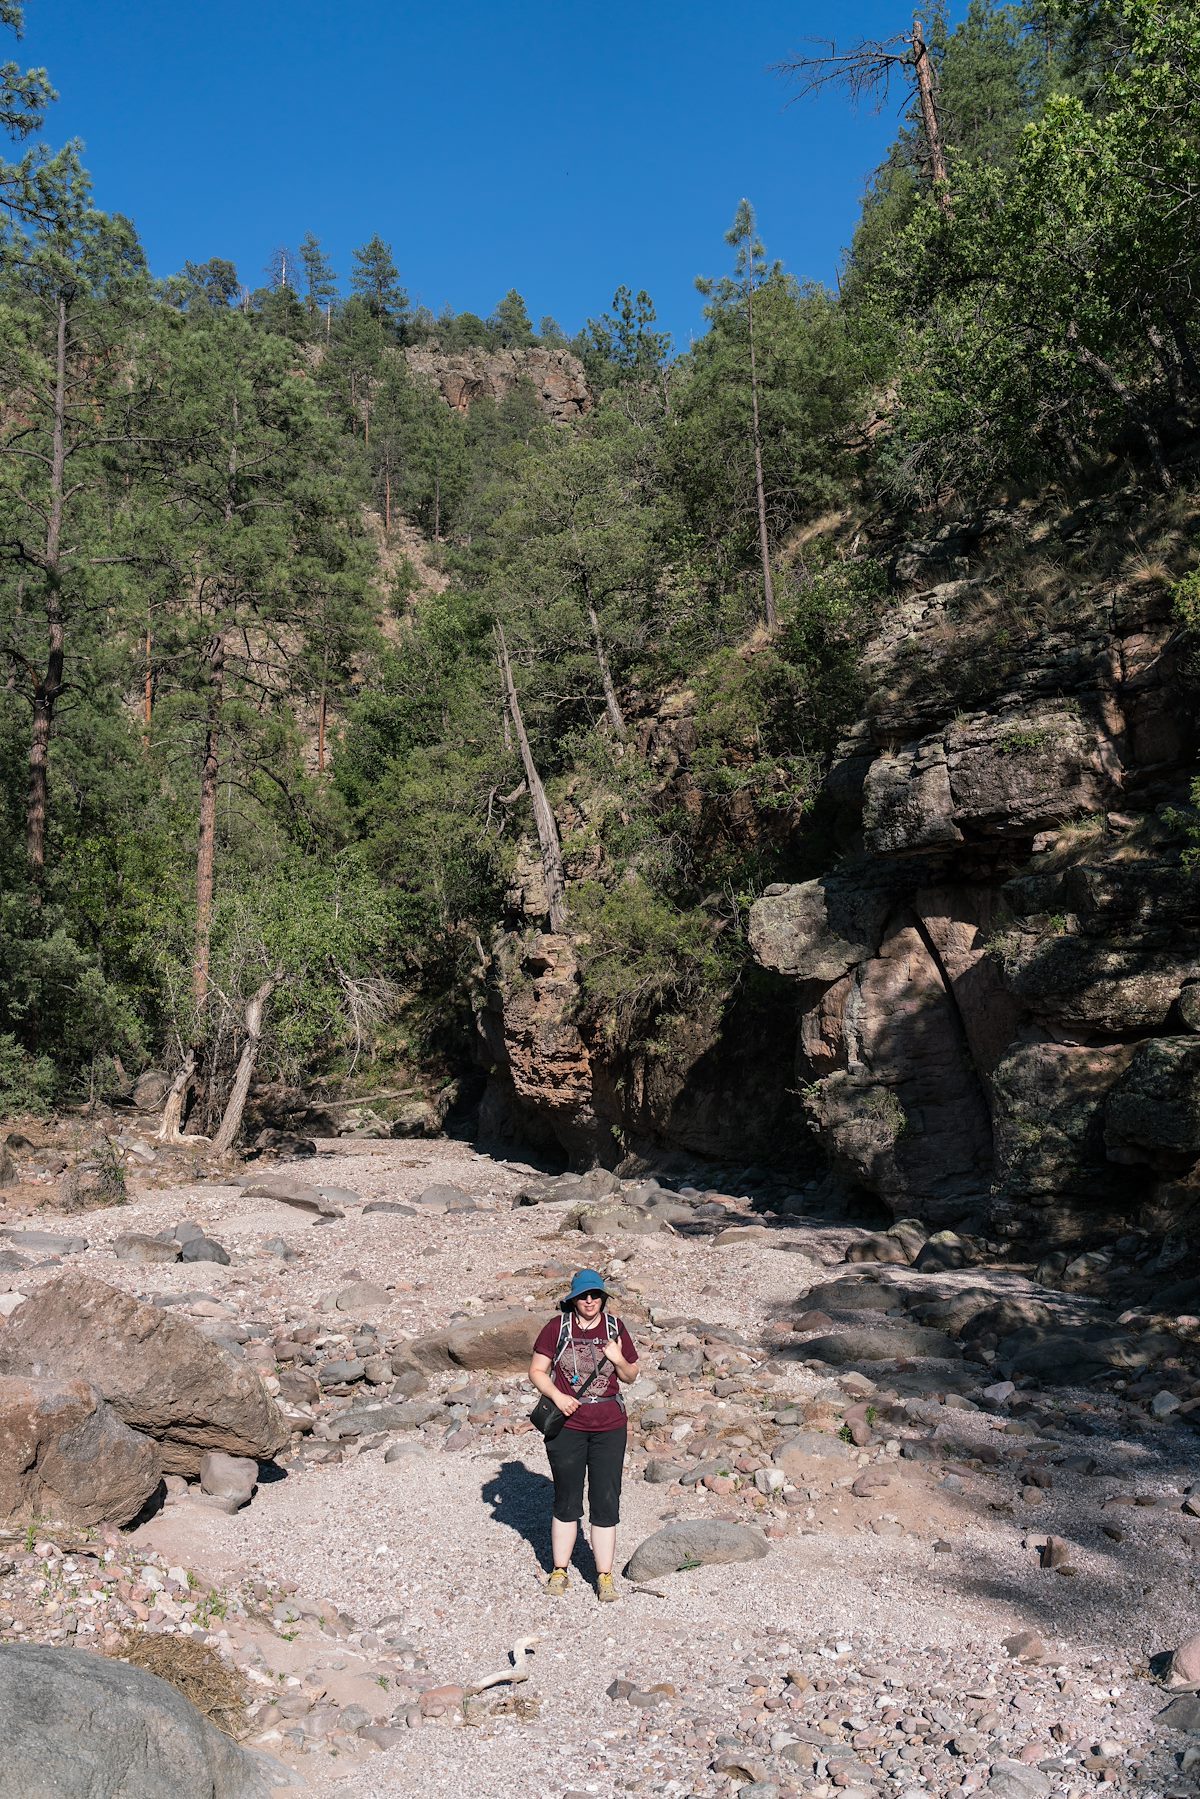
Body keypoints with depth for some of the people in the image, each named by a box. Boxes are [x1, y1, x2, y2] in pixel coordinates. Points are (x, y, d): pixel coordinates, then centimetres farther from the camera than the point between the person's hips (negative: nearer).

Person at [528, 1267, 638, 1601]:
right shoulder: (557, 1327, -4)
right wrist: (557, 1396, -16)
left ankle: (604, 1576, 14)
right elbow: (537, 1370, -1)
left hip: (609, 1428, 1)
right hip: (566, 1426, -1)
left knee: (606, 1502, 3)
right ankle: (559, 1570, 25)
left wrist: (618, 1360, -11)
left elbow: (631, 1376, 10)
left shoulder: (615, 1328, 2)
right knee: (566, 1500, 11)